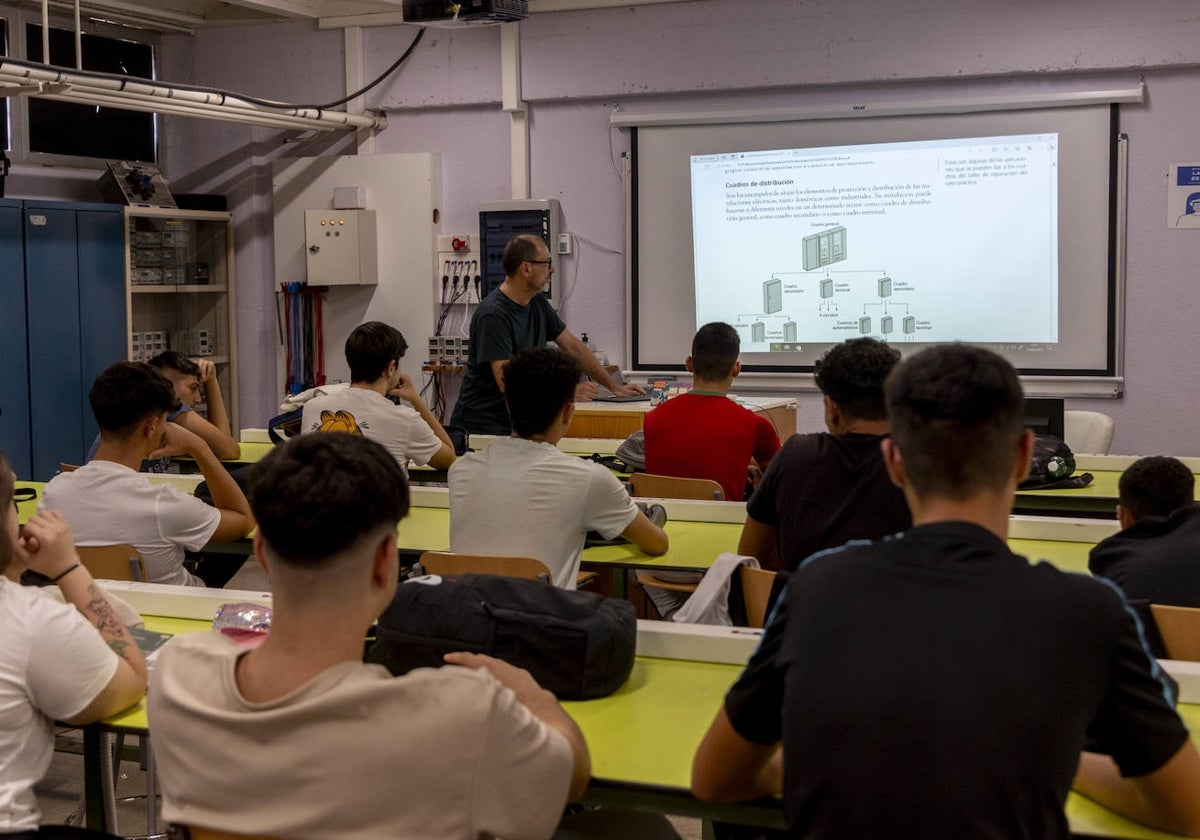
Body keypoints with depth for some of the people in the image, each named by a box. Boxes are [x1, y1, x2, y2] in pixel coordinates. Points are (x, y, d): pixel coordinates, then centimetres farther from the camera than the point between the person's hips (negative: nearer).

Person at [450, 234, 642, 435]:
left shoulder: (538, 302, 9)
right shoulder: (493, 315, -17)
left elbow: (573, 346, 18)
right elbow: (507, 382, -23)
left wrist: (614, 386, 13)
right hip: (481, 426, -7)